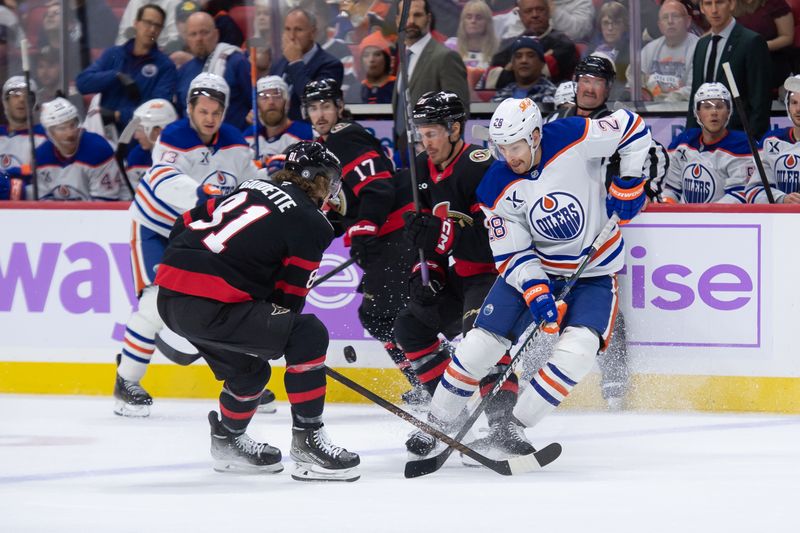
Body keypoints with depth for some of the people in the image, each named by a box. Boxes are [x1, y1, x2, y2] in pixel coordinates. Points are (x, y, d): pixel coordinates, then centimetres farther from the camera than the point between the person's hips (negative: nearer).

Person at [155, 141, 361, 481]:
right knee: (308, 335, -3)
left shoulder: (253, 188, 20)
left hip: (170, 297, 9)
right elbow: (288, 298, 2)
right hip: (209, 307, -9)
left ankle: (228, 441, 46)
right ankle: (307, 442, -3)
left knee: (249, 369, 28)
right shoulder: (311, 223, -1)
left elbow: (189, 223, 21)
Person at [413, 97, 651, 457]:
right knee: (481, 343, -8)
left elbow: (632, 128, -6)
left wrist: (628, 184, -11)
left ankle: (515, 428, -11)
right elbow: (511, 254, -11)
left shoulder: (575, 138, -21)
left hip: (594, 271, -2)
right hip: (532, 267, 2)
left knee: (575, 353, -24)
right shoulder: (496, 189, -13)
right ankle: (438, 425, 11)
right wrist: (536, 292, -26)